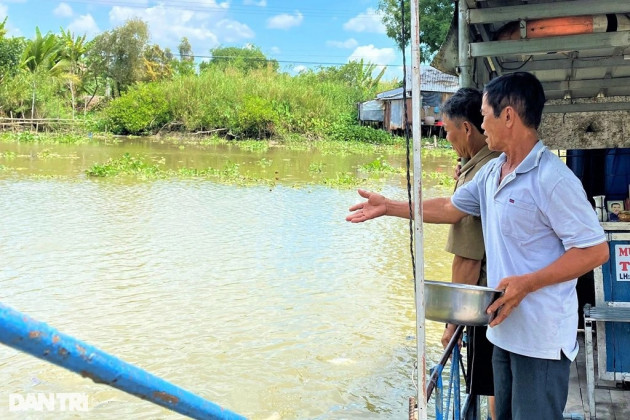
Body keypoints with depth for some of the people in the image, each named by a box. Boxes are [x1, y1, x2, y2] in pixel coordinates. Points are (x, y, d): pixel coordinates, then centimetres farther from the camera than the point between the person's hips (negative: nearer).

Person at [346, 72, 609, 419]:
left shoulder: (552, 179, -19)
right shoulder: (491, 172, 8)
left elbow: (596, 250, -20)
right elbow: (451, 208, 20)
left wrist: (526, 283, -24)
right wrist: (388, 207, 20)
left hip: (542, 338, -8)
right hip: (505, 330, 8)